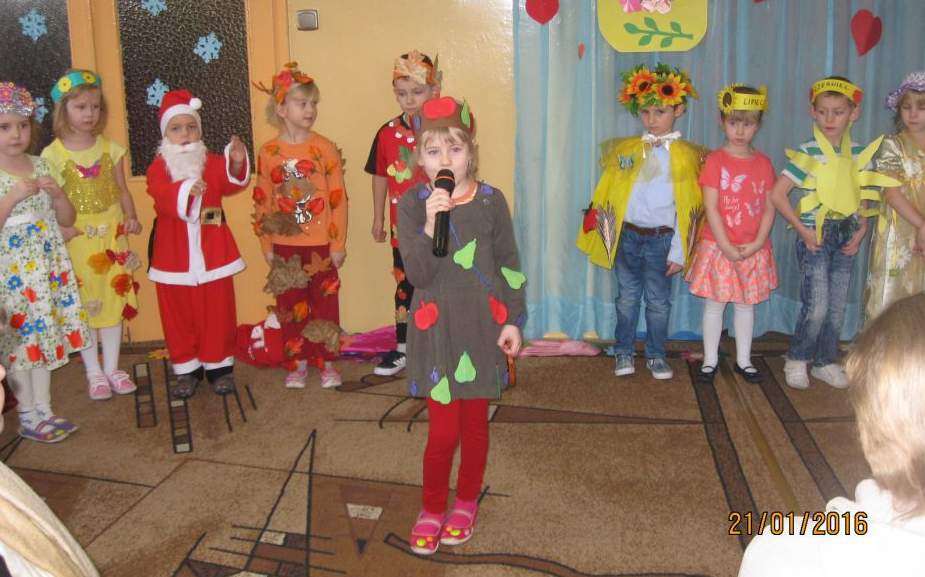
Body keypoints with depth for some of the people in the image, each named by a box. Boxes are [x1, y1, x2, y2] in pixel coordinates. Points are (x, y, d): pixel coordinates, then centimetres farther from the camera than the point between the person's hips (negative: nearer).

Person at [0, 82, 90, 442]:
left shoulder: (40, 166, 5)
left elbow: (67, 220, 8)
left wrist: (56, 192, -9)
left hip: (47, 269, 5)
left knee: (43, 337, 11)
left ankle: (44, 411, 22)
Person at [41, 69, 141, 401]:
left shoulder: (110, 149, 1)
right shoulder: (52, 155, -7)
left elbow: (122, 191, 7)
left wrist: (130, 218, -9)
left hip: (111, 236, 3)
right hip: (76, 240, -2)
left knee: (114, 299, 9)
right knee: (84, 305, 6)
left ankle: (112, 367, 24)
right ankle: (94, 372, 20)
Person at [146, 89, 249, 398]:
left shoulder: (213, 162, 3)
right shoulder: (159, 166, -1)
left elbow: (231, 183, -17)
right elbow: (160, 192, -22)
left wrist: (237, 163, -38)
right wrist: (185, 190, -42)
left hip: (212, 252, 0)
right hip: (174, 255, 0)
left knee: (217, 312, 7)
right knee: (178, 314, 8)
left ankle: (219, 365, 21)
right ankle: (186, 368, 21)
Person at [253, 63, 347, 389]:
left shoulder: (325, 148, -6)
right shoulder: (268, 152, -1)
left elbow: (338, 199, -5)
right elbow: (262, 201, 4)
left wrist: (338, 243, -6)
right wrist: (267, 246, 3)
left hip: (321, 244, -2)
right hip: (285, 245, 2)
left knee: (324, 302, 7)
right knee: (290, 306, 10)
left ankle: (326, 362, 20)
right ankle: (297, 363, 23)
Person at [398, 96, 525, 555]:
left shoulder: (491, 201, -3)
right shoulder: (411, 206, -6)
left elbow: (509, 266, 3)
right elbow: (418, 275, -15)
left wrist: (513, 321, 0)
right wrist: (429, 223, -27)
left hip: (482, 329, 1)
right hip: (437, 331, -1)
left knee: (475, 422, 13)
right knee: (443, 429, 0)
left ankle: (466, 503, 34)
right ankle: (431, 508, 23)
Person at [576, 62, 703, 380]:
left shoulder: (687, 156, -4)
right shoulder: (626, 150, 2)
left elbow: (688, 207, -4)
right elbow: (608, 193, 7)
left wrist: (678, 252, -6)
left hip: (661, 238, -1)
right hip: (627, 235, 1)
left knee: (658, 301, 10)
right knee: (627, 297, 11)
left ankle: (656, 355, 25)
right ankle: (624, 352, 25)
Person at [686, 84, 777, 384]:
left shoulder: (763, 163, 4)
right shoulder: (715, 160, -7)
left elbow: (769, 207, 2)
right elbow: (711, 207, -12)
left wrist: (757, 243, -10)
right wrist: (726, 247, -16)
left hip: (753, 249, 3)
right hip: (718, 247, -3)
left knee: (746, 304, 13)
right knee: (714, 304, 5)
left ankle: (743, 361, 25)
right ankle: (710, 361, 17)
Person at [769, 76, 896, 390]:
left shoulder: (859, 153, 5)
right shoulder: (807, 152, -11)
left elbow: (864, 197, 14)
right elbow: (777, 194, -15)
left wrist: (860, 231, 1)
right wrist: (802, 230, -15)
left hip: (845, 237, 5)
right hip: (816, 235, -5)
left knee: (837, 308, 10)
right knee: (816, 307, -8)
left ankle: (826, 362, 25)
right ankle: (797, 360, 12)